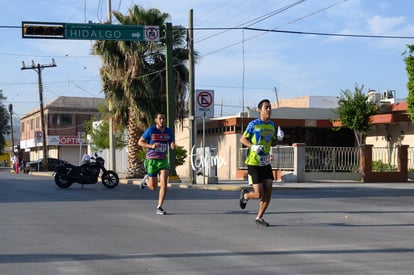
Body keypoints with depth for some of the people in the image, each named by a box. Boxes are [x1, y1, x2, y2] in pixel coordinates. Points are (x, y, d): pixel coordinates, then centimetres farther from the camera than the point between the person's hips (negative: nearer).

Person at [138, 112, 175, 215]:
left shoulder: (168, 131, 4)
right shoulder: (150, 130, -7)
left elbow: (172, 144, 17)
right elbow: (140, 142, -3)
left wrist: (173, 146, -9)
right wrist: (151, 146, -20)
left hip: (163, 160, 3)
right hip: (151, 160, -3)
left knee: (164, 183, -16)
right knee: (153, 187, 3)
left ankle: (159, 207, -8)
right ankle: (146, 180, 40)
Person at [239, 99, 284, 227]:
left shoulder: (272, 125, 9)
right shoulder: (253, 124, -9)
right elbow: (242, 139, -3)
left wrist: (278, 138, -1)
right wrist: (253, 146, -20)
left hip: (266, 163, 6)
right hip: (253, 163, -6)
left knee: (268, 192, -1)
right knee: (259, 194, -8)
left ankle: (259, 218, 14)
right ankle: (245, 195, 26)